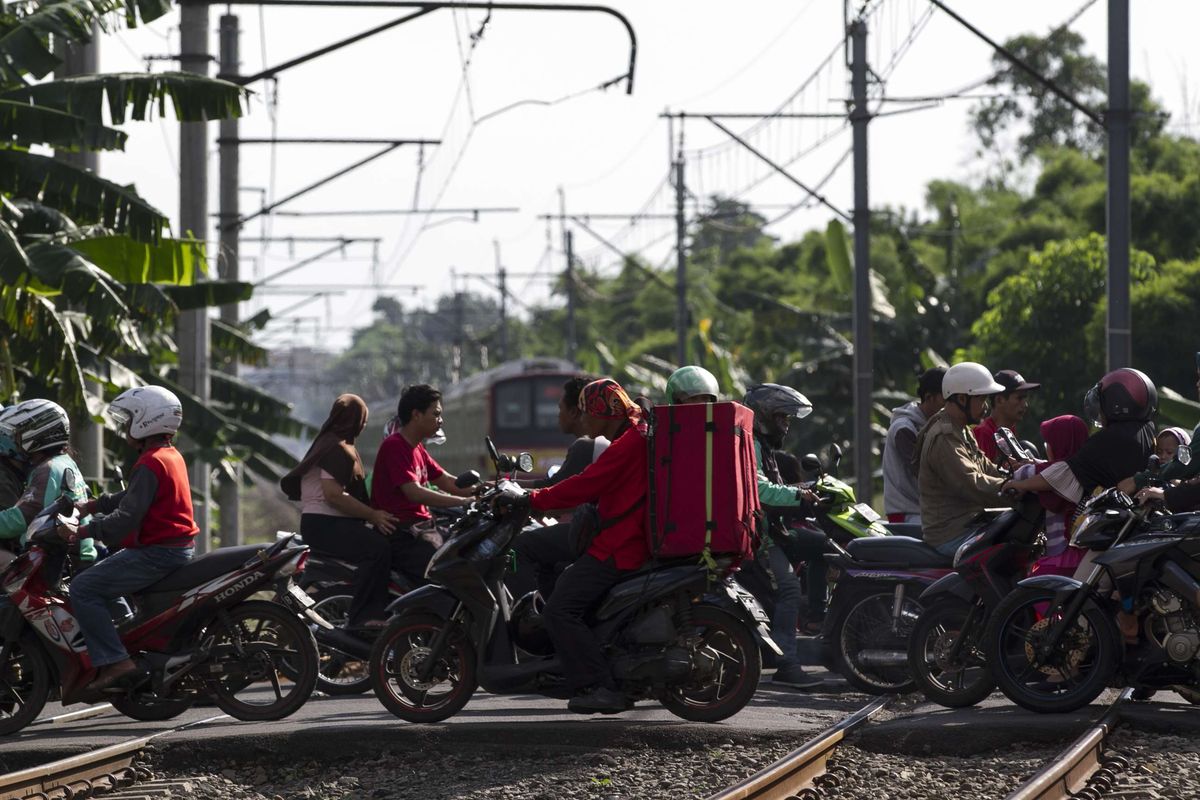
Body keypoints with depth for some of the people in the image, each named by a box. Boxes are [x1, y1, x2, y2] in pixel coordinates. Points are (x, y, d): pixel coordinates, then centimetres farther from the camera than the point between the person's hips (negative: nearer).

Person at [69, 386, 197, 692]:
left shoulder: (150, 465, -18)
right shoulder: (172, 456, 14)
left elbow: (128, 516, -23)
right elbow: (132, 498, 22)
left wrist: (84, 531, -18)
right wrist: (92, 505, 17)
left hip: (157, 552, -11)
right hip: (179, 548, 11)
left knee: (83, 589, -14)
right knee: (101, 574, 29)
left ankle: (114, 660, -21)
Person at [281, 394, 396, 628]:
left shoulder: (326, 443, 23)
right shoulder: (337, 449, -12)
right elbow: (333, 495, -23)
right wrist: (373, 515, -19)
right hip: (324, 524, -11)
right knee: (377, 548, -31)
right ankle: (361, 618, -36)